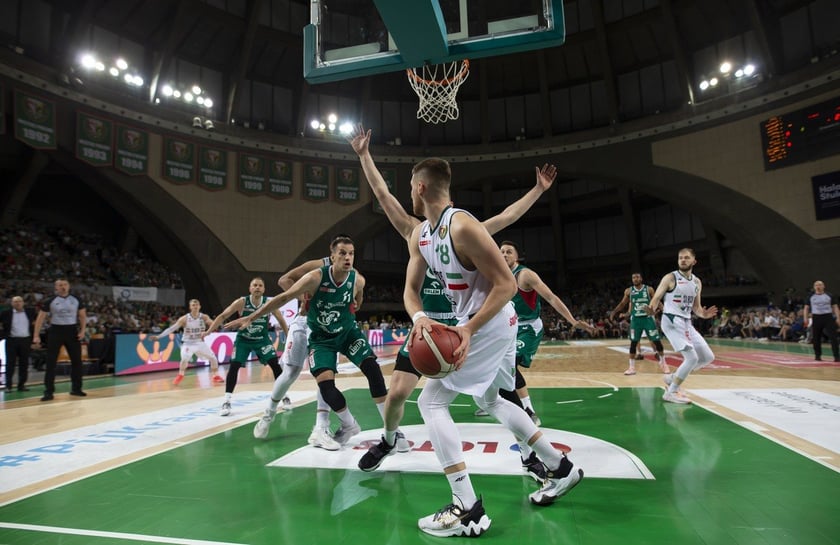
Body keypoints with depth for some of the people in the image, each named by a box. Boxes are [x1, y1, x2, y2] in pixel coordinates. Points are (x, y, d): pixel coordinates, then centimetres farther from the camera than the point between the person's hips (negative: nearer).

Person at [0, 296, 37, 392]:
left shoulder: (30, 311, 4)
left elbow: (35, 321, 19)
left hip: (26, 340, 2)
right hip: (11, 340, -2)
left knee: (24, 364, 6)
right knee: (10, 363, 1)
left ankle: (21, 385, 13)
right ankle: (8, 386, 8)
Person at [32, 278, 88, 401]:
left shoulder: (76, 300, 3)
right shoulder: (50, 301, -3)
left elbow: (82, 316, 9)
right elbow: (40, 318, -1)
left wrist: (82, 330, -3)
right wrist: (36, 335, -7)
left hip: (72, 331, 2)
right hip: (56, 331, -2)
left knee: (77, 361, 6)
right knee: (51, 363, -3)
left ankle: (76, 388, 17)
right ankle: (49, 391, 3)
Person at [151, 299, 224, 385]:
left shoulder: (204, 317, -8)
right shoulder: (184, 318, -14)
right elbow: (172, 328, -15)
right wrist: (158, 336, -21)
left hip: (200, 343, 3)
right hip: (188, 343, -3)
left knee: (213, 358, 1)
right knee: (185, 359, -28)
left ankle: (216, 376, 19)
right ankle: (180, 376, -5)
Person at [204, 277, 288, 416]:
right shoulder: (241, 302, -19)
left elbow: (281, 320, -2)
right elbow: (223, 316, -12)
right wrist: (209, 331, -21)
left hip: (262, 339, 1)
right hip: (243, 339, -1)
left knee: (275, 364, -8)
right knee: (234, 367, -10)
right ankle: (227, 402, 1)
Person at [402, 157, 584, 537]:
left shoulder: (462, 226, -23)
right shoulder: (419, 235, 5)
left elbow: (507, 284, -23)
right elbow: (410, 289, 5)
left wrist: (470, 329, -30)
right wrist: (418, 317, -17)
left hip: (490, 324, -10)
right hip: (473, 323, 10)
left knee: (431, 401, -9)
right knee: (489, 400, 24)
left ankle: (468, 510, -3)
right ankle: (561, 468, 36)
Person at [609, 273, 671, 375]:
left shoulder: (649, 289, -1)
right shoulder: (628, 291, 3)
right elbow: (622, 304, 12)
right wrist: (614, 311, 1)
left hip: (648, 318, -1)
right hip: (635, 319, 1)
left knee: (657, 341, 0)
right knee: (633, 343, -1)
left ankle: (663, 364, 18)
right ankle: (632, 367, 6)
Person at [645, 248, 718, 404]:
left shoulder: (697, 282, 14)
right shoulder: (670, 278, -7)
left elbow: (696, 307, 18)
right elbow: (656, 299, -8)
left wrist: (704, 314, -5)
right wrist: (651, 310, -31)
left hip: (687, 322, 8)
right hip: (672, 321, -8)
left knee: (708, 357, 9)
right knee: (692, 358, -15)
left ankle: (673, 377, 21)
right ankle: (671, 392, -2)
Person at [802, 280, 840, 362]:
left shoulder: (829, 296, 5)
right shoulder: (811, 297, 8)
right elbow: (806, 308, 11)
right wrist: (805, 318, -2)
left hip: (828, 317, -1)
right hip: (816, 318, 1)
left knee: (833, 337, -7)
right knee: (816, 338, 5)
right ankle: (818, 355, 17)